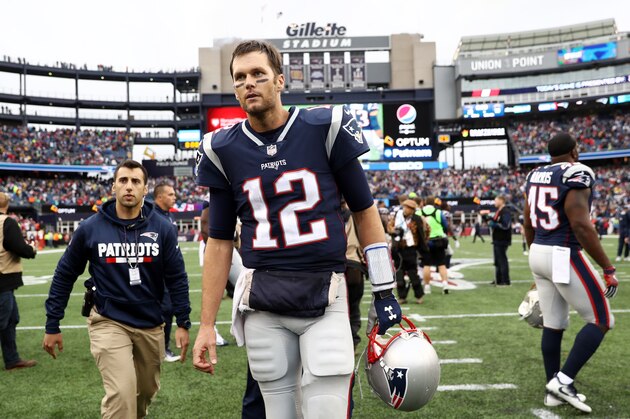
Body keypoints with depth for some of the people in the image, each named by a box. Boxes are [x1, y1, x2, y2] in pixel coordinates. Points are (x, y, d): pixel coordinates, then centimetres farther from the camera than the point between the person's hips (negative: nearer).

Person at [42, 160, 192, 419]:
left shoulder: (162, 228, -6)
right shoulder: (90, 228, -8)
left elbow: (177, 278, 0)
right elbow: (65, 276, 1)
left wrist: (183, 323, -3)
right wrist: (52, 326, 3)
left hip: (151, 324, 3)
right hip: (108, 322, -2)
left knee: (147, 390, 18)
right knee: (122, 393, -17)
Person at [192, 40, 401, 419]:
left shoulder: (325, 128, -3)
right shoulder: (224, 150, 4)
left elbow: (364, 211, 5)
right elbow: (220, 242, 10)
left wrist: (384, 293, 4)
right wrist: (207, 325, 7)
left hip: (325, 298, -2)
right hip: (262, 303, 2)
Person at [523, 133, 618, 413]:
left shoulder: (535, 176, 11)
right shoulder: (576, 174, -13)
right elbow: (581, 226, -20)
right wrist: (608, 269, -15)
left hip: (538, 254, 8)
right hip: (563, 256, -8)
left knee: (553, 325, 14)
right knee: (601, 321, 3)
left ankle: (554, 389, 21)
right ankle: (563, 380, -3)